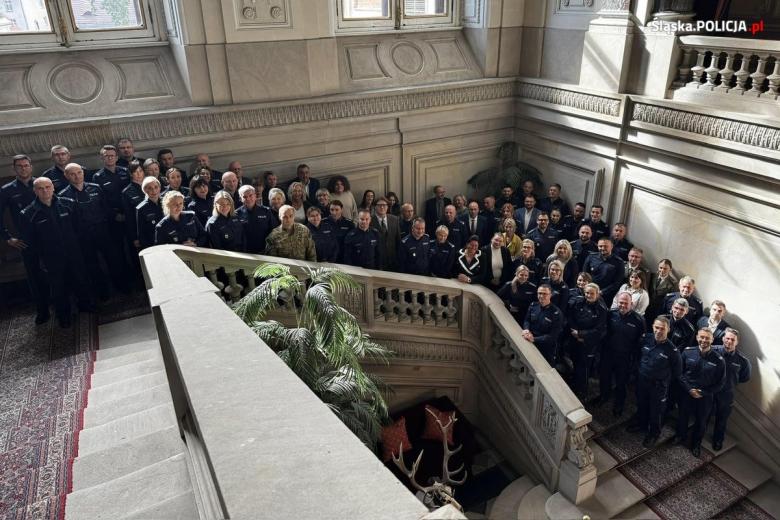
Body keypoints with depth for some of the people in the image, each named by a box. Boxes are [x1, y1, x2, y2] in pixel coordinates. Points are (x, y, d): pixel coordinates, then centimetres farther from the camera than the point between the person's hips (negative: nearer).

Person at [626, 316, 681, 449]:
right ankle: (641, 424, 50)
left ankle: (653, 433, 38)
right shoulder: (646, 338, -13)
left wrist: (665, 380, 0)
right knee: (641, 404, 25)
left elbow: (678, 370, -9)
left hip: (658, 385, -4)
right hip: (642, 380, 4)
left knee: (655, 411, 15)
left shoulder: (671, 350, -24)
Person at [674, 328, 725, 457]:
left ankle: (696, 444, 42)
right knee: (682, 416, 21)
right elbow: (679, 373, -5)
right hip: (686, 392, 1)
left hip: (705, 397, -1)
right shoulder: (687, 352, -13)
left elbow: (720, 383, -8)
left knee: (701, 421, 18)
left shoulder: (718, 360, -17)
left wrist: (703, 393, -13)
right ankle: (681, 436, 48)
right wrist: (689, 389, -14)